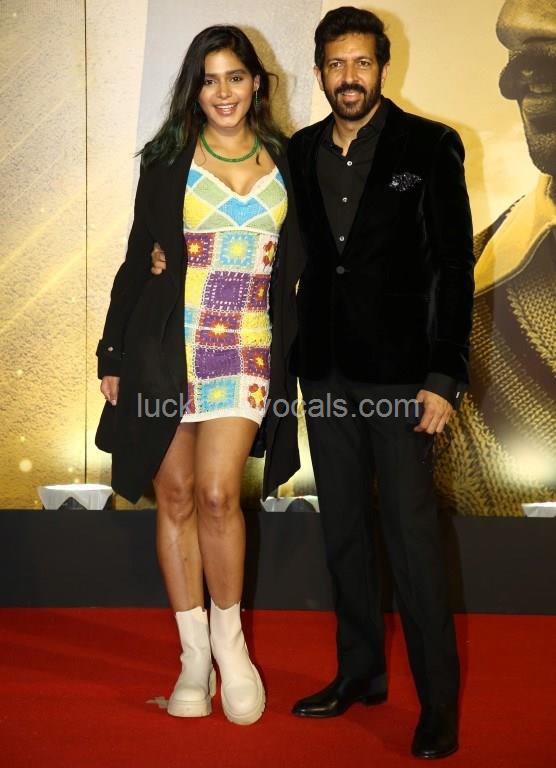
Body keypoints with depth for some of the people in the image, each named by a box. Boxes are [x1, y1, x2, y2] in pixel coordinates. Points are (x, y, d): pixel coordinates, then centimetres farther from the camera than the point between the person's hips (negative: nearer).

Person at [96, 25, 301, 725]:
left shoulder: (284, 162, 9)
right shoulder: (168, 161, 6)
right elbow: (137, 260, 7)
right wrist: (113, 353, 4)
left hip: (247, 351, 0)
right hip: (166, 348, 1)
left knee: (216, 492, -14)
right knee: (175, 495, 3)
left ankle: (229, 639, 7)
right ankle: (194, 653, 14)